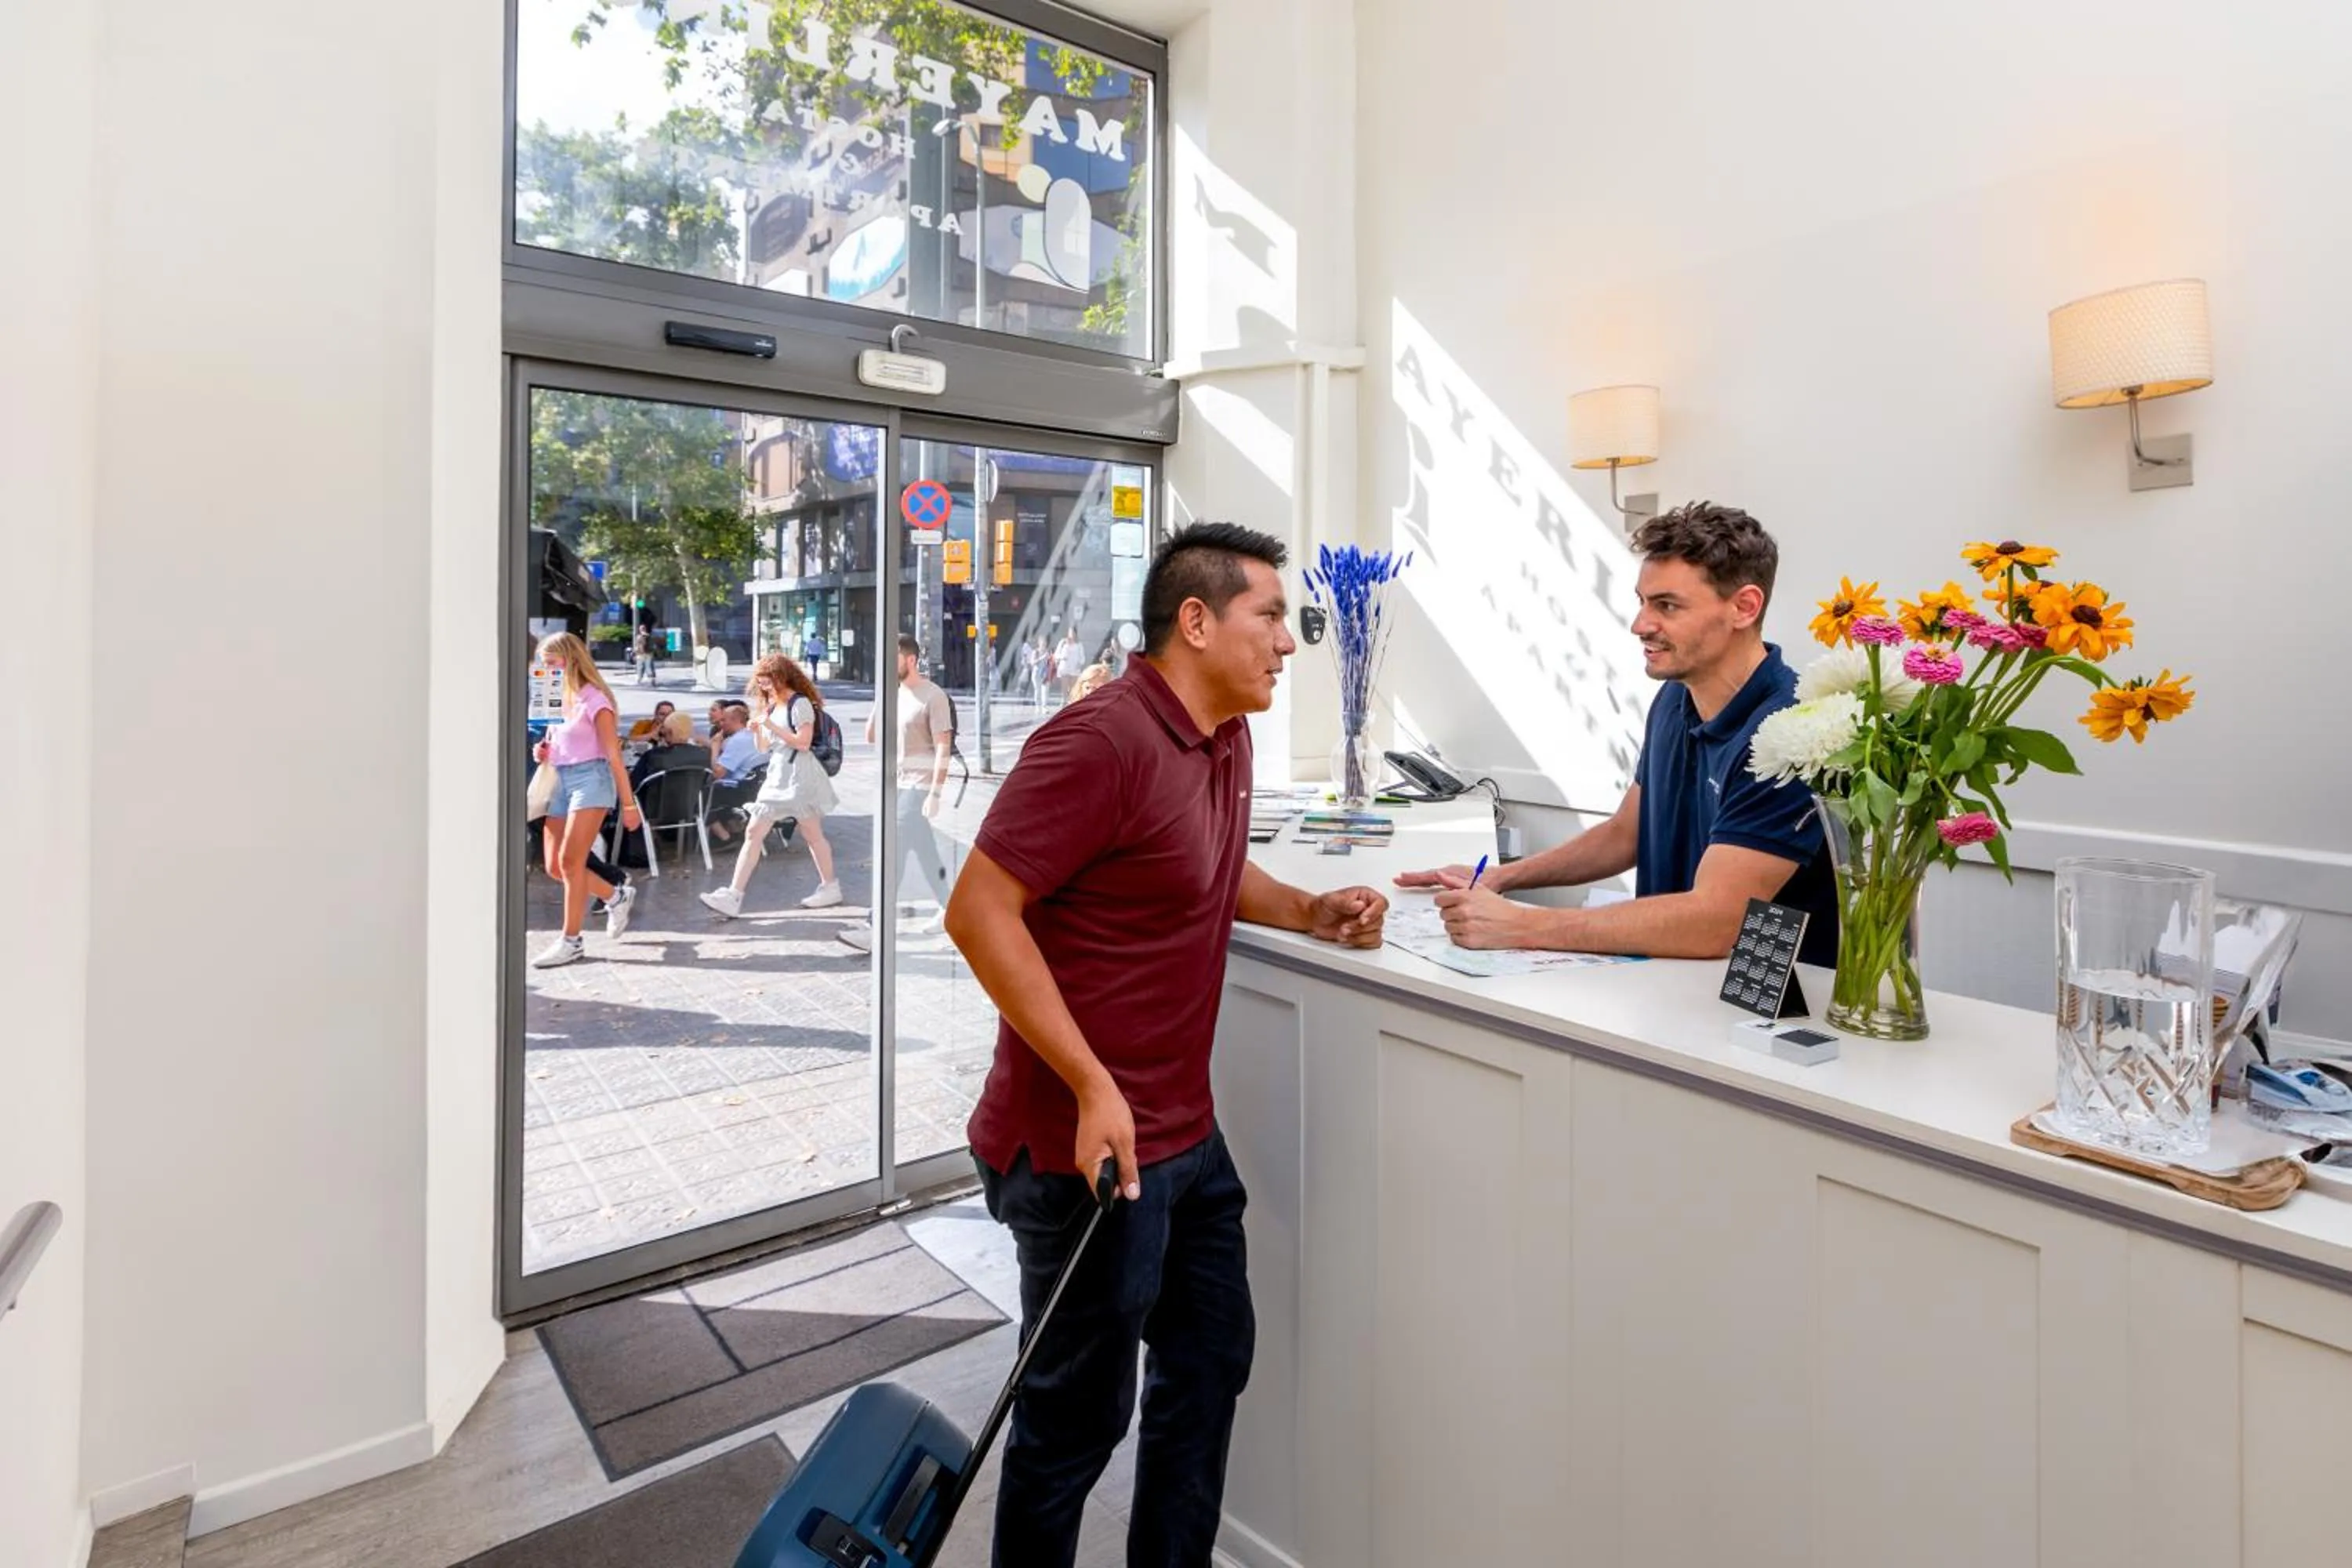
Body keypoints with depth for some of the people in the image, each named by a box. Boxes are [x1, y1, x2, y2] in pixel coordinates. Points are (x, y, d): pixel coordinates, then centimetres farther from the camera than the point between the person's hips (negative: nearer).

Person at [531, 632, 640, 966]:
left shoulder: (593, 699, -7)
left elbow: (613, 755, -9)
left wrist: (628, 803, -10)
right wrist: (545, 752, 1)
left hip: (590, 779, -8)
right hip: (559, 782, 8)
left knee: (569, 861, -12)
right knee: (554, 866, 5)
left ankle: (571, 940, -3)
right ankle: (616, 896, 26)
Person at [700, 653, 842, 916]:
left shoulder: (800, 703, -10)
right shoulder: (772, 706, 16)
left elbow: (803, 742, -18)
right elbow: (767, 745, 20)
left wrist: (771, 725, -19)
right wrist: (758, 730, 0)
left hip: (798, 774, -8)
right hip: (776, 774, 8)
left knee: (812, 834, 4)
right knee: (753, 832, -1)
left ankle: (830, 888, 21)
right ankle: (733, 896, -3)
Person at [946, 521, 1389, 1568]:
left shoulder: (1227, 739, 7)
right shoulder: (1102, 741, -23)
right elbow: (979, 911, -24)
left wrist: (1309, 912, 5)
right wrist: (1093, 1090, -24)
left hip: (1189, 1134, 9)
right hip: (1089, 1145, -9)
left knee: (1210, 1362, 24)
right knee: (1078, 1415, 11)